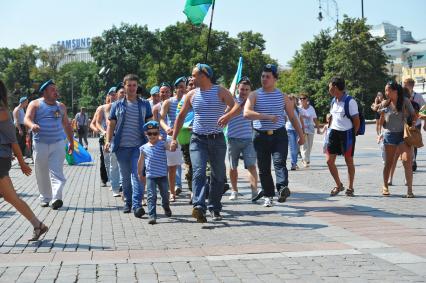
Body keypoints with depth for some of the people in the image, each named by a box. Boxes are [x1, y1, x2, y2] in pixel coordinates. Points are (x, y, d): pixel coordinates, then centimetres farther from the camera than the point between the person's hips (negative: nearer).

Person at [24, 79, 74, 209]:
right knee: (42, 173, 6)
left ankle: (56, 198, -22)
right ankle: (45, 197, 21)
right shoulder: (35, 104, 3)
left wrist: (71, 142, 21)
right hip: (40, 144, -1)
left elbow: (67, 125, 22)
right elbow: (27, 119, -12)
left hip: (58, 143, 1)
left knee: (57, 172, -12)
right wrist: (32, 125, -35)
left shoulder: (61, 106, 15)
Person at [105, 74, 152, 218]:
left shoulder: (144, 104, 10)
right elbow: (111, 124, 10)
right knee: (125, 176, 9)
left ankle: (137, 205, -17)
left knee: (137, 175, -13)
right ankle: (128, 202, 24)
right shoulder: (117, 105, 10)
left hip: (139, 145, -1)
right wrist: (108, 141, -2)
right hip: (122, 146, 2)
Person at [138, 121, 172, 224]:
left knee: (165, 194, 12)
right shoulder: (144, 148, 4)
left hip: (162, 176, 0)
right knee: (151, 196, -7)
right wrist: (140, 174, 19)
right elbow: (141, 162, 14)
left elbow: (170, 147, -23)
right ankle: (152, 216, -8)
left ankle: (166, 208, 41)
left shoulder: (162, 144, -3)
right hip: (150, 176, 0)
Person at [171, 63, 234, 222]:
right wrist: (174, 138, 8)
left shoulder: (220, 92, 0)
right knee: (198, 172, -17)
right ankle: (199, 207, -29)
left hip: (217, 139, 0)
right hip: (198, 139, 1)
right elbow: (181, 116, 13)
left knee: (218, 176, 6)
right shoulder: (191, 95, 8)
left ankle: (214, 209, 19)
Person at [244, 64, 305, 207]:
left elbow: (292, 117, 15)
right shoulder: (254, 95, 3)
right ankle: (268, 196, 14)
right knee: (263, 168, 4)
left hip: (279, 135, -1)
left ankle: (282, 188, -34)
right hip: (260, 136, 1)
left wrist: (301, 135, 14)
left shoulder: (283, 97, 8)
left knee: (280, 162, -20)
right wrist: (267, 116, -20)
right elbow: (246, 113, -14)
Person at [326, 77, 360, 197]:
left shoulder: (350, 102, -13)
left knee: (349, 161, 5)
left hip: (347, 133, -7)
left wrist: (352, 135, -6)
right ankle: (338, 185, 19)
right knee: (329, 161, 2)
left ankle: (350, 188, 18)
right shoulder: (333, 101, 9)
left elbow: (356, 121, -10)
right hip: (334, 132, 7)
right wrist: (331, 128, 10)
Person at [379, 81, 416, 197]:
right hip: (389, 135, 1)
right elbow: (382, 124, 8)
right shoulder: (385, 104, 1)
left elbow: (413, 116, 2)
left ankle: (409, 190, -10)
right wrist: (382, 115, -7)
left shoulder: (405, 101, -4)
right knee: (389, 162, 8)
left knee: (407, 161, -13)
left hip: (403, 135, -1)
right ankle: (385, 186, 24)